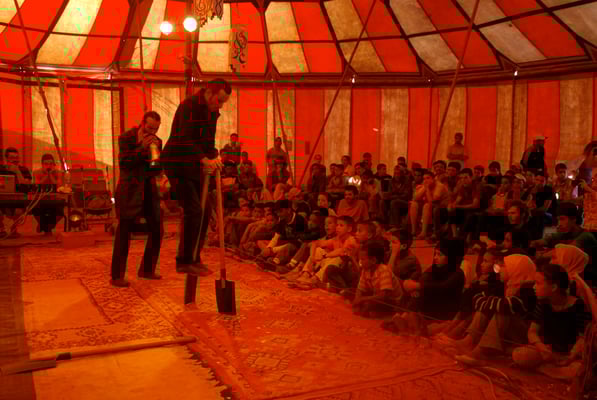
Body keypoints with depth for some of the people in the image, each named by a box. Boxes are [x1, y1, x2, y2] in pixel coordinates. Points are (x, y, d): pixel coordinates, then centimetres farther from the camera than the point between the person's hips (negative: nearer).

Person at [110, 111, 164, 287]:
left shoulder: (157, 142, 8)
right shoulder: (126, 138, -7)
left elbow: (159, 169, 6)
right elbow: (123, 163, -15)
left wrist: (155, 151, -11)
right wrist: (141, 148, -22)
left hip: (149, 189, 6)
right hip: (129, 189, -6)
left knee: (157, 230, 3)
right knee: (124, 232, -7)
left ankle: (146, 270, 18)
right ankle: (116, 276, -1)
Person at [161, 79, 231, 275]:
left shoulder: (212, 112, 11)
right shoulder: (189, 106, -17)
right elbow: (185, 139, -27)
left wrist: (212, 160, -6)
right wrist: (204, 160, -36)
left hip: (194, 167, 9)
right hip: (177, 165, -9)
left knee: (204, 211, 8)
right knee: (193, 211, -13)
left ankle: (193, 259, 18)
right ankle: (184, 261, -4)